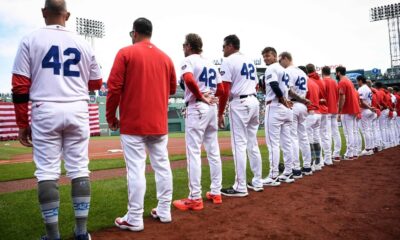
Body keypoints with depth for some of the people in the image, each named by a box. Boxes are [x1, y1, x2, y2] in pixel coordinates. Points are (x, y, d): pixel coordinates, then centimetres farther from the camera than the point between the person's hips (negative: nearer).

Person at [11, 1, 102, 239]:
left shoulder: (30, 40, 2)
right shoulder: (83, 43, 9)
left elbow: (20, 87, -3)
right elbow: (96, 83, 14)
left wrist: (22, 124, 4)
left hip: (45, 111, -2)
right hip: (78, 111, 2)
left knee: (47, 172, 4)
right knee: (79, 170, 6)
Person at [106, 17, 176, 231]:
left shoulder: (126, 53, -3)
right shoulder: (165, 58, 10)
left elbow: (114, 87, -8)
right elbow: (172, 89, 16)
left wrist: (111, 117, 2)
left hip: (133, 123, -4)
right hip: (159, 123, 5)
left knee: (136, 170, -2)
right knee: (162, 166, 11)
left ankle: (134, 219, 5)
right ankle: (164, 211, 21)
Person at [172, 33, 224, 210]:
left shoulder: (189, 60, -4)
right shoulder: (211, 64, 18)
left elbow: (189, 79, -25)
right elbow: (221, 90, 17)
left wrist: (201, 97, -15)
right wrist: (209, 97, 11)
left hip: (196, 108, -8)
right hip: (212, 108, 8)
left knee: (194, 153, -5)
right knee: (213, 151, 11)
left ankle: (195, 198, -2)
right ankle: (215, 193, 18)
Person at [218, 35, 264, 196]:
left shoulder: (228, 61, -6)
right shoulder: (250, 61, 19)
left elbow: (225, 90, -14)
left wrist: (220, 113, -10)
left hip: (239, 104, -8)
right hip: (254, 101, 8)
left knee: (239, 144, -5)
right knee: (253, 144, 13)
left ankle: (240, 187, -1)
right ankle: (257, 182, 20)